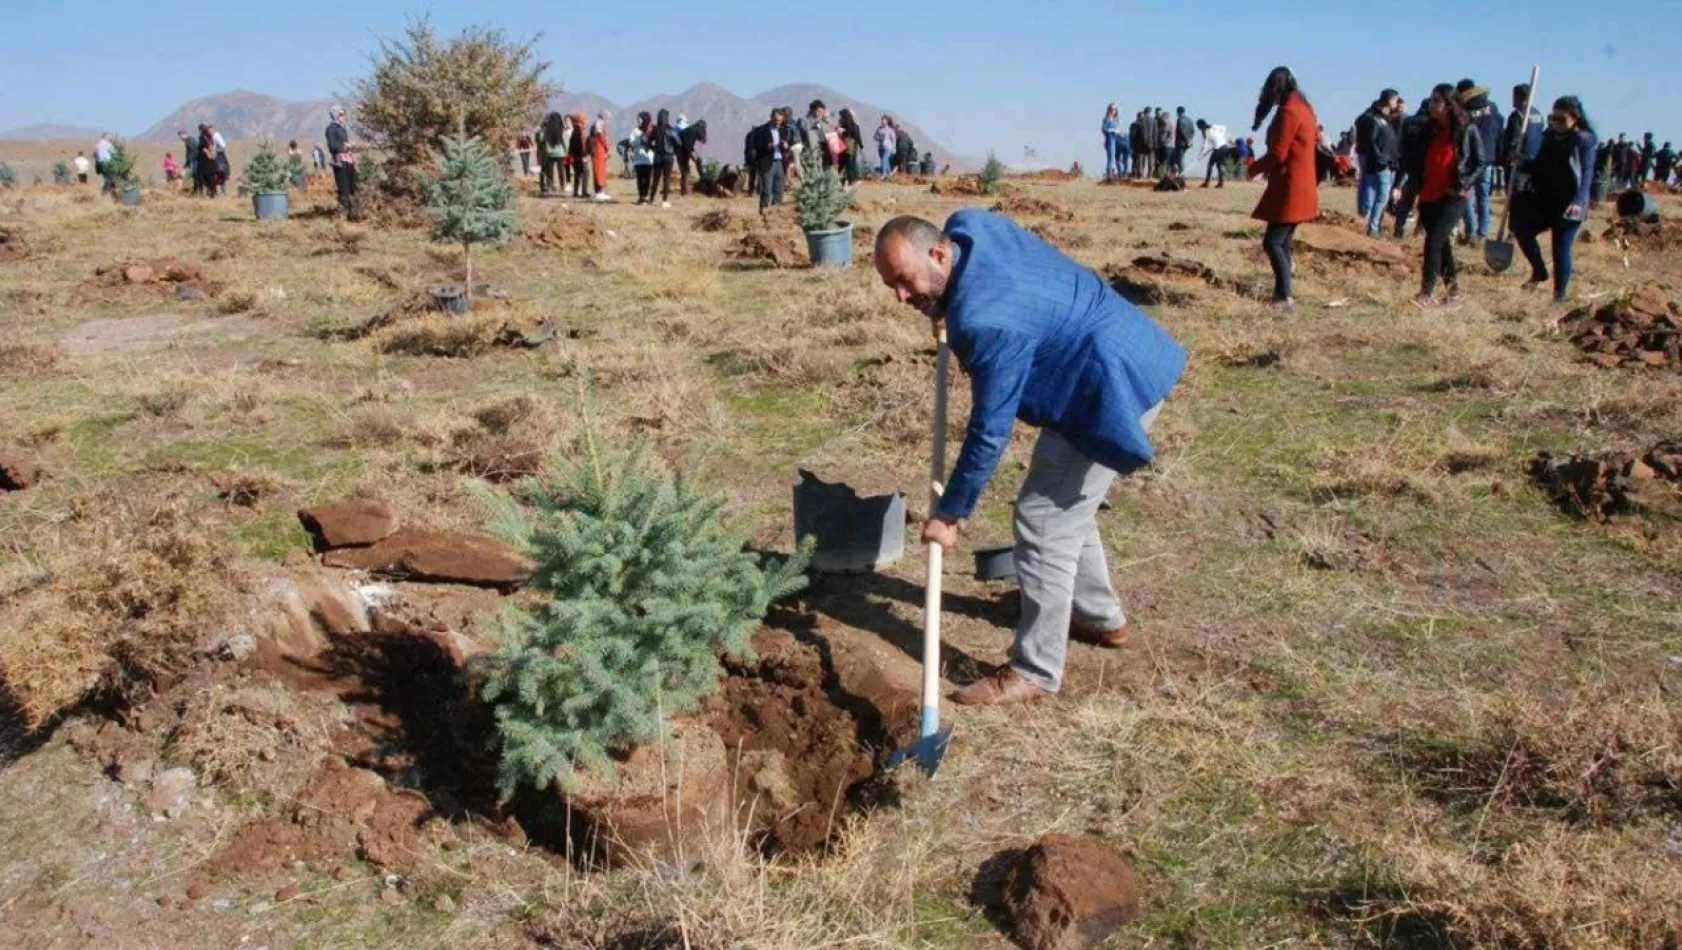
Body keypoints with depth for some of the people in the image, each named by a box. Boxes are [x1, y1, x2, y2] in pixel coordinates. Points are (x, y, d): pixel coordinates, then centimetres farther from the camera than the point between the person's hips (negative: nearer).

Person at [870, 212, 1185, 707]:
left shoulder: (987, 322, -30)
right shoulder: (966, 224, -4)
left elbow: (989, 434, -23)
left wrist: (948, 514, -14)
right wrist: (944, 308, 18)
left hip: (1114, 389, -11)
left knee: (1044, 524, -8)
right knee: (1066, 507, 22)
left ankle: (1035, 672, 2)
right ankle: (1101, 617, 39)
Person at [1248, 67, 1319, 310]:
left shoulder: (1288, 110, -15)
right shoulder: (1303, 107, 14)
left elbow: (1278, 153, -18)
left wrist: (1254, 168, 0)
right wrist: (1270, 168, 20)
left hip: (1290, 188, -10)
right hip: (1299, 186, 10)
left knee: (1272, 242, -12)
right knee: (1283, 242, 12)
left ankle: (1285, 297, -16)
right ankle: (1282, 294, 14)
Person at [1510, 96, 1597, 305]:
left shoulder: (1584, 141, -11)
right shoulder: (1550, 137, 7)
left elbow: (1587, 174, -19)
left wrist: (1579, 201, -34)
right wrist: (1523, 163, -6)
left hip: (1568, 206, -6)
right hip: (1544, 201, 6)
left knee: (1561, 250, -4)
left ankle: (1559, 295, 7)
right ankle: (1539, 272, 24)